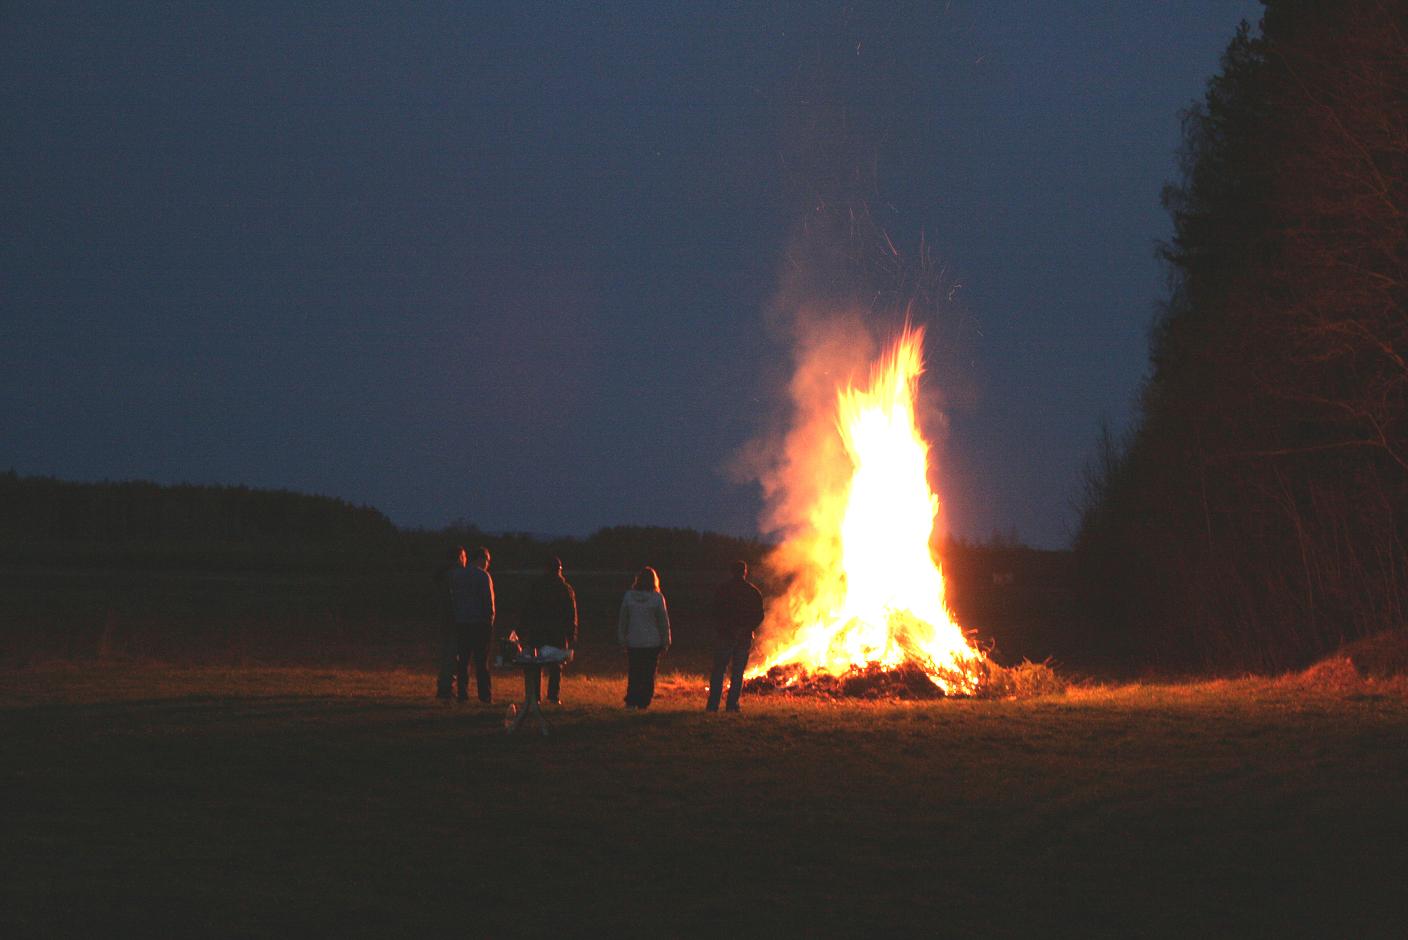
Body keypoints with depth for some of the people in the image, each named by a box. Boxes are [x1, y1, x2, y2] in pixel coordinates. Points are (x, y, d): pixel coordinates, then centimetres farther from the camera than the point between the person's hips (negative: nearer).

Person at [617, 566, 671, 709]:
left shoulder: (628, 596, -3)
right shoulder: (657, 598, -9)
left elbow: (622, 620, 4)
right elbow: (664, 621, -4)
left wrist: (622, 639, 14)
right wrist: (665, 642, 5)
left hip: (633, 642, 2)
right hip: (652, 642, -2)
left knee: (633, 673, 12)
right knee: (648, 674, 8)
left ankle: (631, 701, 3)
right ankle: (643, 702, 6)